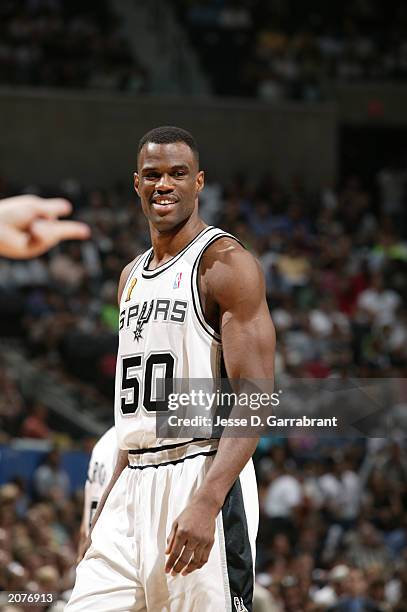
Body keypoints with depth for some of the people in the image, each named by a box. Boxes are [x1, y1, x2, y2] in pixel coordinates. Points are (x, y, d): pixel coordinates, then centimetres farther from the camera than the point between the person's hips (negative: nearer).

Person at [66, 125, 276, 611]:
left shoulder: (226, 264, -7)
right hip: (135, 482, 7)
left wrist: (205, 503, -25)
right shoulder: (132, 277, 19)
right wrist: (110, 499, 19)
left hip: (202, 476, -7)